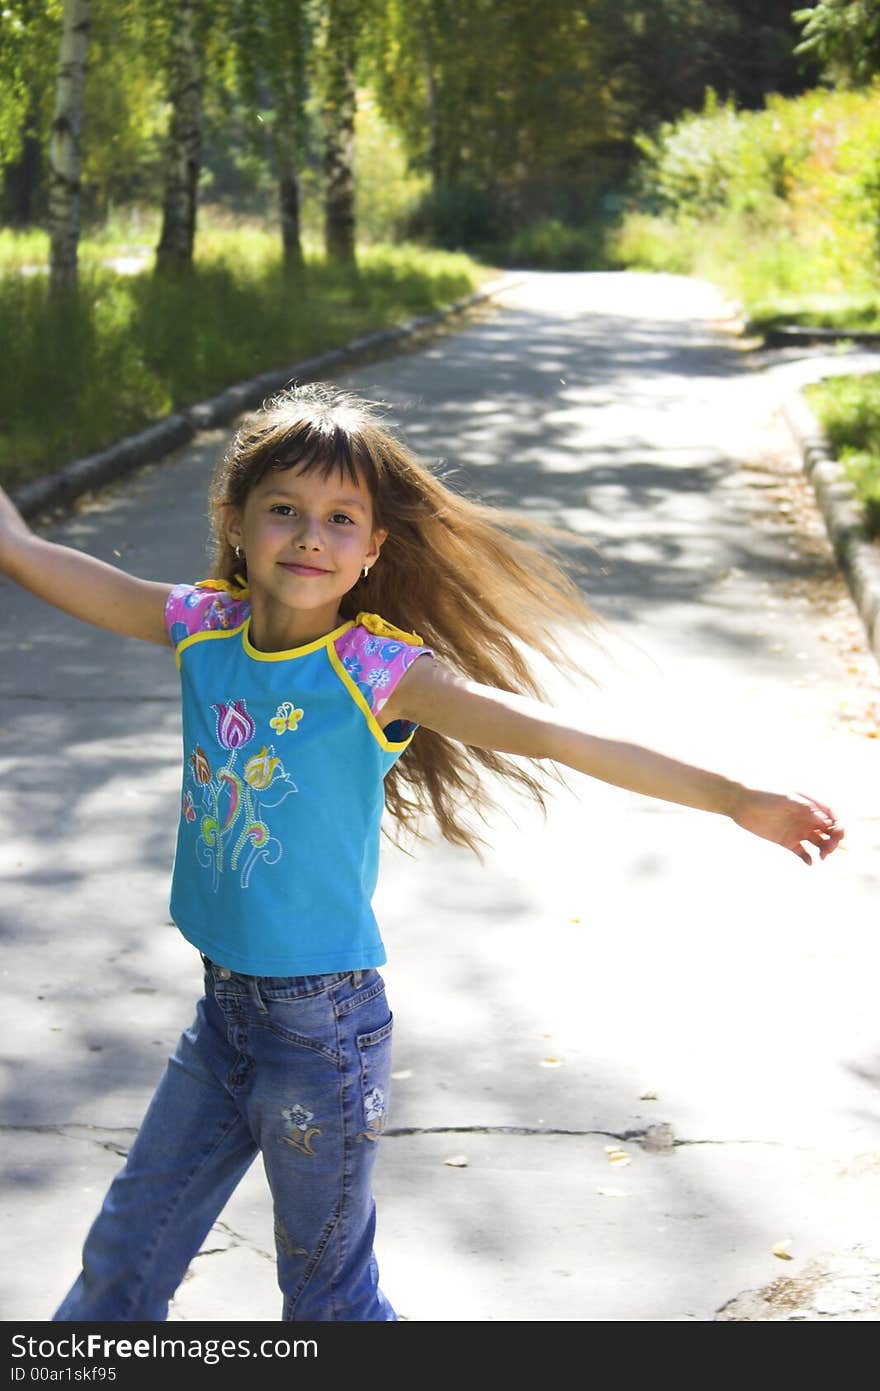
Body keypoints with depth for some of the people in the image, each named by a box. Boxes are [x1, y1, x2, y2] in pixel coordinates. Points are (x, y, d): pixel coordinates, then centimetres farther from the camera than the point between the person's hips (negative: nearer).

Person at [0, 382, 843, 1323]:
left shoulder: (379, 671, -17)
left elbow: (550, 735, -23)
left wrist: (735, 798, -27)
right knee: (124, 1255, 20)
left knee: (326, 1290, 12)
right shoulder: (204, 626, -4)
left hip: (322, 1021, -5)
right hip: (224, 1001, 5)